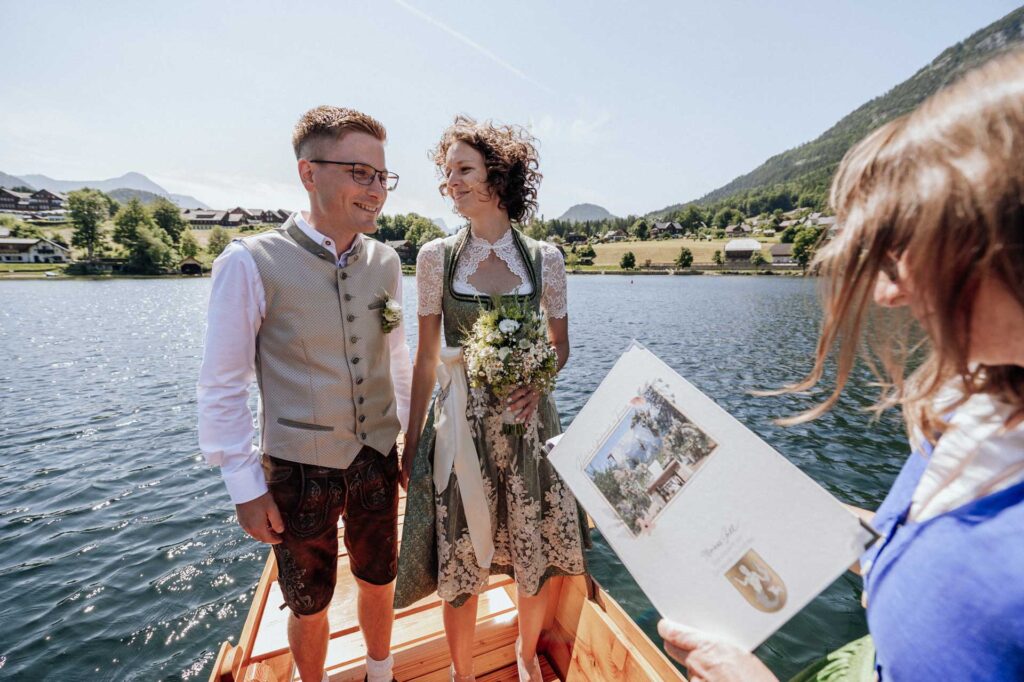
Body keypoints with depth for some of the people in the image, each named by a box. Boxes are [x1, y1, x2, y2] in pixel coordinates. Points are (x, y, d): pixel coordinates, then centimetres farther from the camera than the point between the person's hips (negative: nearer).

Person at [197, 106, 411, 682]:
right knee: (310, 605, 20)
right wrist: (246, 486, -7)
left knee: (379, 581, 25)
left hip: (377, 460, 4)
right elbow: (222, 385, -9)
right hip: (299, 470, -3)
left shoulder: (386, 261, -3)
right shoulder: (250, 263, -15)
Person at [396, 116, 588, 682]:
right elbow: (426, 356, 2)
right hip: (462, 424, 0)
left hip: (528, 420, 1)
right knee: (460, 558, 11)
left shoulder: (543, 258, -2)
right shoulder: (437, 256, -1)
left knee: (537, 551, 14)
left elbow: (560, 344, 7)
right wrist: (411, 438, 4)